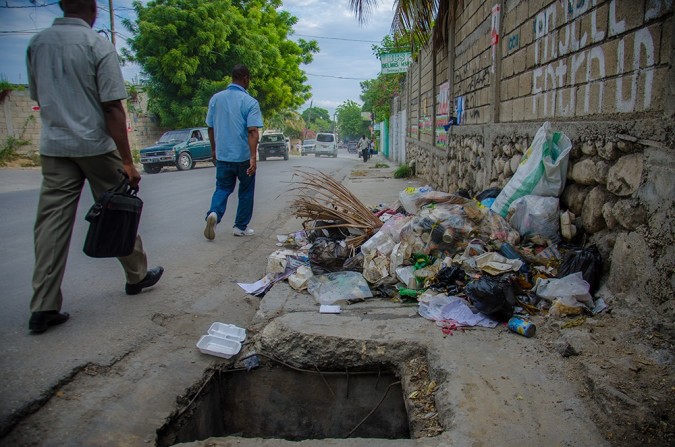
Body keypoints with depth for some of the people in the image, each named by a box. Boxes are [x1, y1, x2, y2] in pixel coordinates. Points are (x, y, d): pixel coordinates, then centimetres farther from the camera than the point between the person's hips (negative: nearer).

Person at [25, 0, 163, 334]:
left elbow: (37, 97, 17)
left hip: (53, 147, 5)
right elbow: (113, 108, -14)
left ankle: (43, 307, 4)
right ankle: (137, 276, 28)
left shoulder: (36, 44, 8)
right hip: (95, 146, -4)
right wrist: (127, 162, -14)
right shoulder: (98, 45, -9)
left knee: (51, 224, 3)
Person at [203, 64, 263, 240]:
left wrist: (213, 149, 21)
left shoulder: (216, 98, 3)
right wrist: (253, 157, -24)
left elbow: (210, 127, 9)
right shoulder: (250, 102, -11)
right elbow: (252, 131, -21)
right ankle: (241, 227, 21)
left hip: (222, 155, 3)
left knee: (222, 188, 14)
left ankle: (214, 213, -13)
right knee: (246, 191, 14)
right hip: (244, 156, -3)